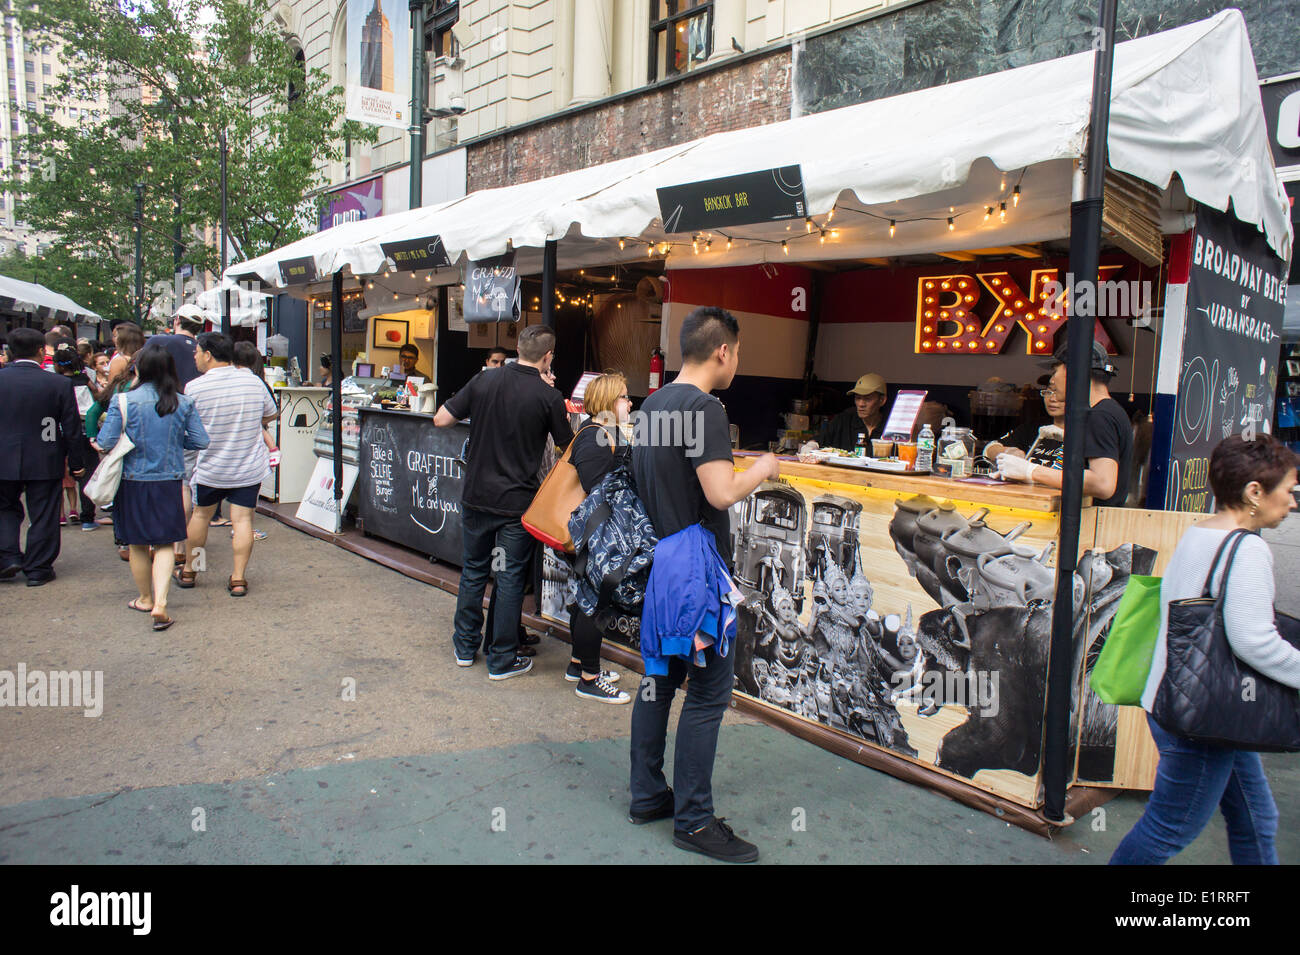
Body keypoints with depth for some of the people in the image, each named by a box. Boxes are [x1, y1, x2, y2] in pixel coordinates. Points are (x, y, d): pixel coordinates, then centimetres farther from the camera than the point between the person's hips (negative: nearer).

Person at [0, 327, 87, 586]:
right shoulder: (60, 384, -10)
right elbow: (71, 427, -5)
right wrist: (76, 462, 3)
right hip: (45, 462, -1)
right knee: (43, 516, 7)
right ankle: (38, 569, 13)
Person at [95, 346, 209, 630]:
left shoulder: (123, 402, -11)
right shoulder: (184, 403, -5)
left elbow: (106, 442, -12)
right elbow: (201, 441, -2)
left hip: (133, 482, -1)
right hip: (169, 482, 1)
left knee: (138, 545, 17)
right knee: (164, 544, 7)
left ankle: (145, 599, 33)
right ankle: (160, 604, -9)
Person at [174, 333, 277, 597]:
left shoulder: (194, 388, -12)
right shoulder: (253, 382, -4)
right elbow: (272, 415, 9)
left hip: (211, 468, -1)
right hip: (250, 468, 1)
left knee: (201, 515, 18)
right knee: (242, 519, 3)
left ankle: (188, 571, 30)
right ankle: (239, 579, 2)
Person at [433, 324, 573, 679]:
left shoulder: (484, 380, -4)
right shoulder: (549, 397, -11)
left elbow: (441, 419, 1)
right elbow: (568, 447, 1)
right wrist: (562, 416, 19)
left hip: (476, 495, 3)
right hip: (516, 503, -3)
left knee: (473, 571, 19)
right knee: (510, 580, 8)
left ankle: (465, 646, 32)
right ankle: (502, 660, 16)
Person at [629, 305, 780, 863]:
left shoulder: (654, 403, 13)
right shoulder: (704, 409, -16)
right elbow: (722, 493, -24)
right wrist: (760, 471, -5)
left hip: (657, 555, 10)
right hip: (694, 560, -10)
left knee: (659, 678, 16)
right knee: (709, 690, -1)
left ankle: (647, 796, 27)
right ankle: (693, 820, 9)